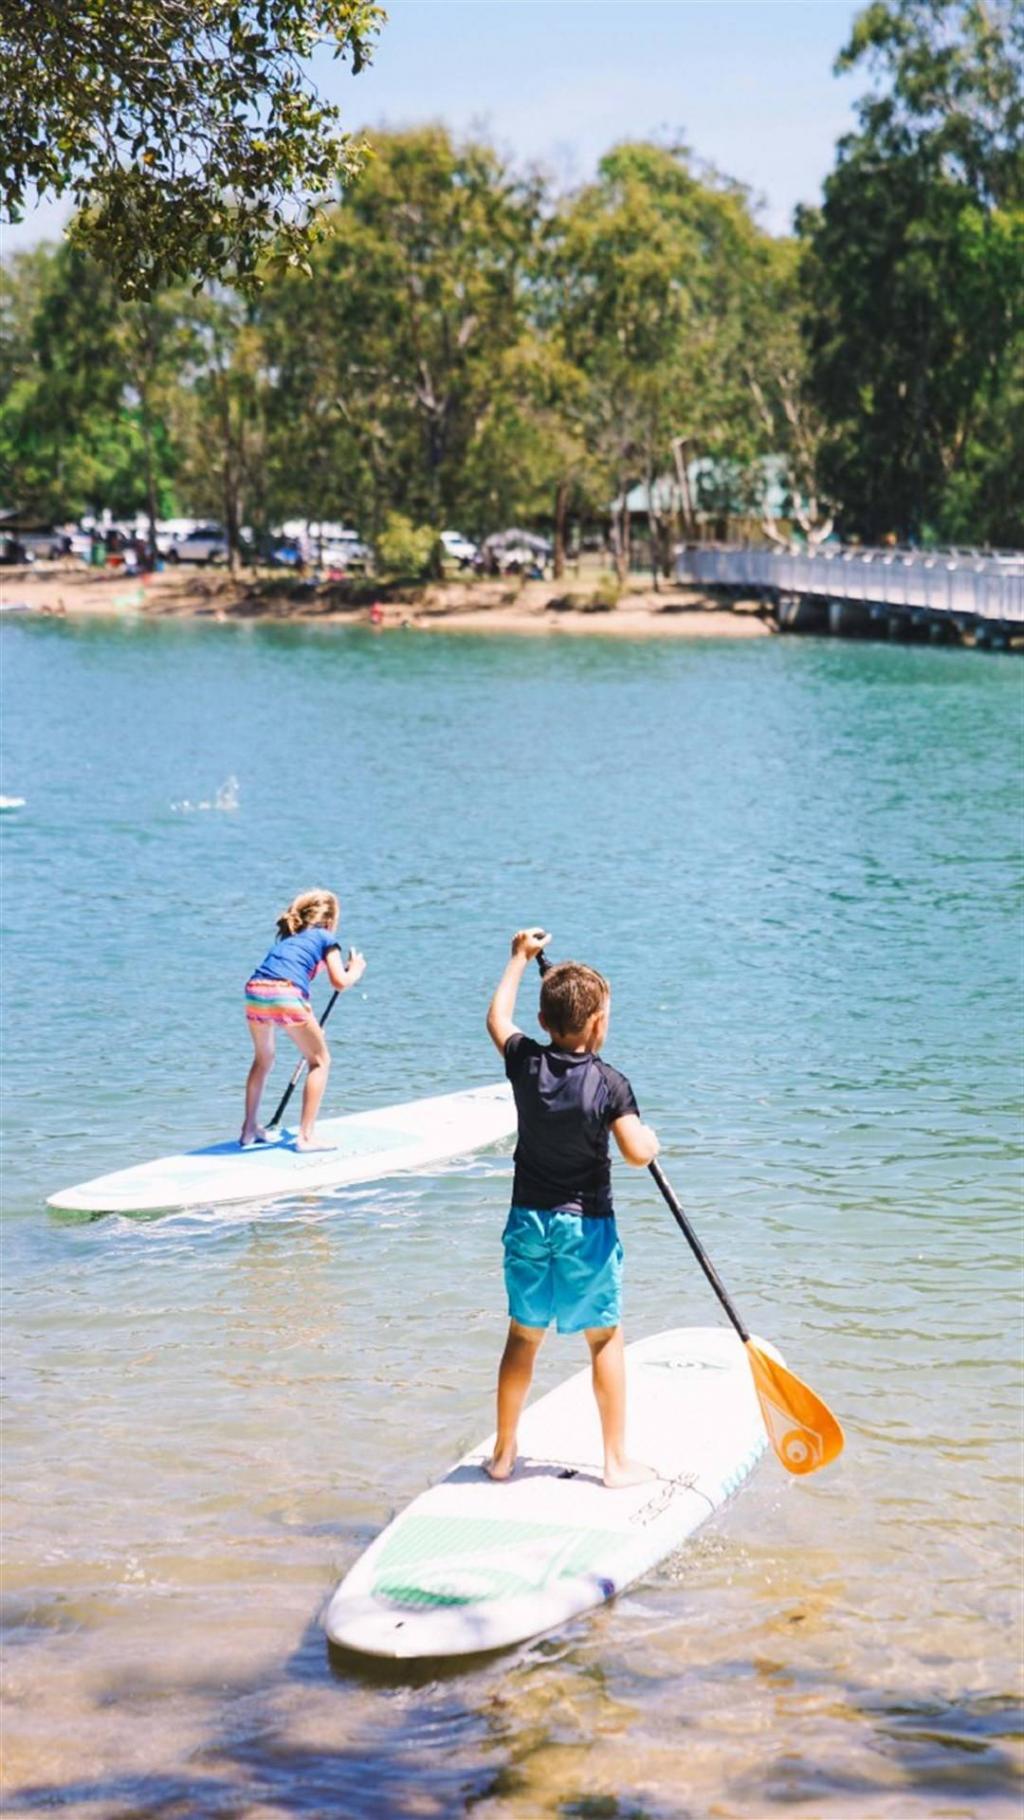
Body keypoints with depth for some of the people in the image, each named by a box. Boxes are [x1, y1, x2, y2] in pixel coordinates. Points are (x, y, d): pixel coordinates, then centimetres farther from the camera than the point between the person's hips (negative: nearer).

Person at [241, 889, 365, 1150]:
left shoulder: (288, 937, 33)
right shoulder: (326, 938, 16)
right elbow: (340, 983, 9)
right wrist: (356, 970, 29)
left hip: (254, 992, 6)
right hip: (285, 995, -6)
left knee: (263, 1058, 29)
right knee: (319, 1060, 10)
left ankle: (250, 1129, 31)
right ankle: (305, 1136, 2)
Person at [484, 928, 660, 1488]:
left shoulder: (526, 1063, -4)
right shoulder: (609, 1083, -15)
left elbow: (497, 1018, 16)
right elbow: (637, 1153, -22)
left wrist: (521, 957, 27)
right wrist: (650, 1136, 2)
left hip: (528, 1221, 4)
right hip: (586, 1225, -4)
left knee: (523, 1336, 15)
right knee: (605, 1338, 7)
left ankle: (503, 1454, 22)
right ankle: (617, 1461, 10)